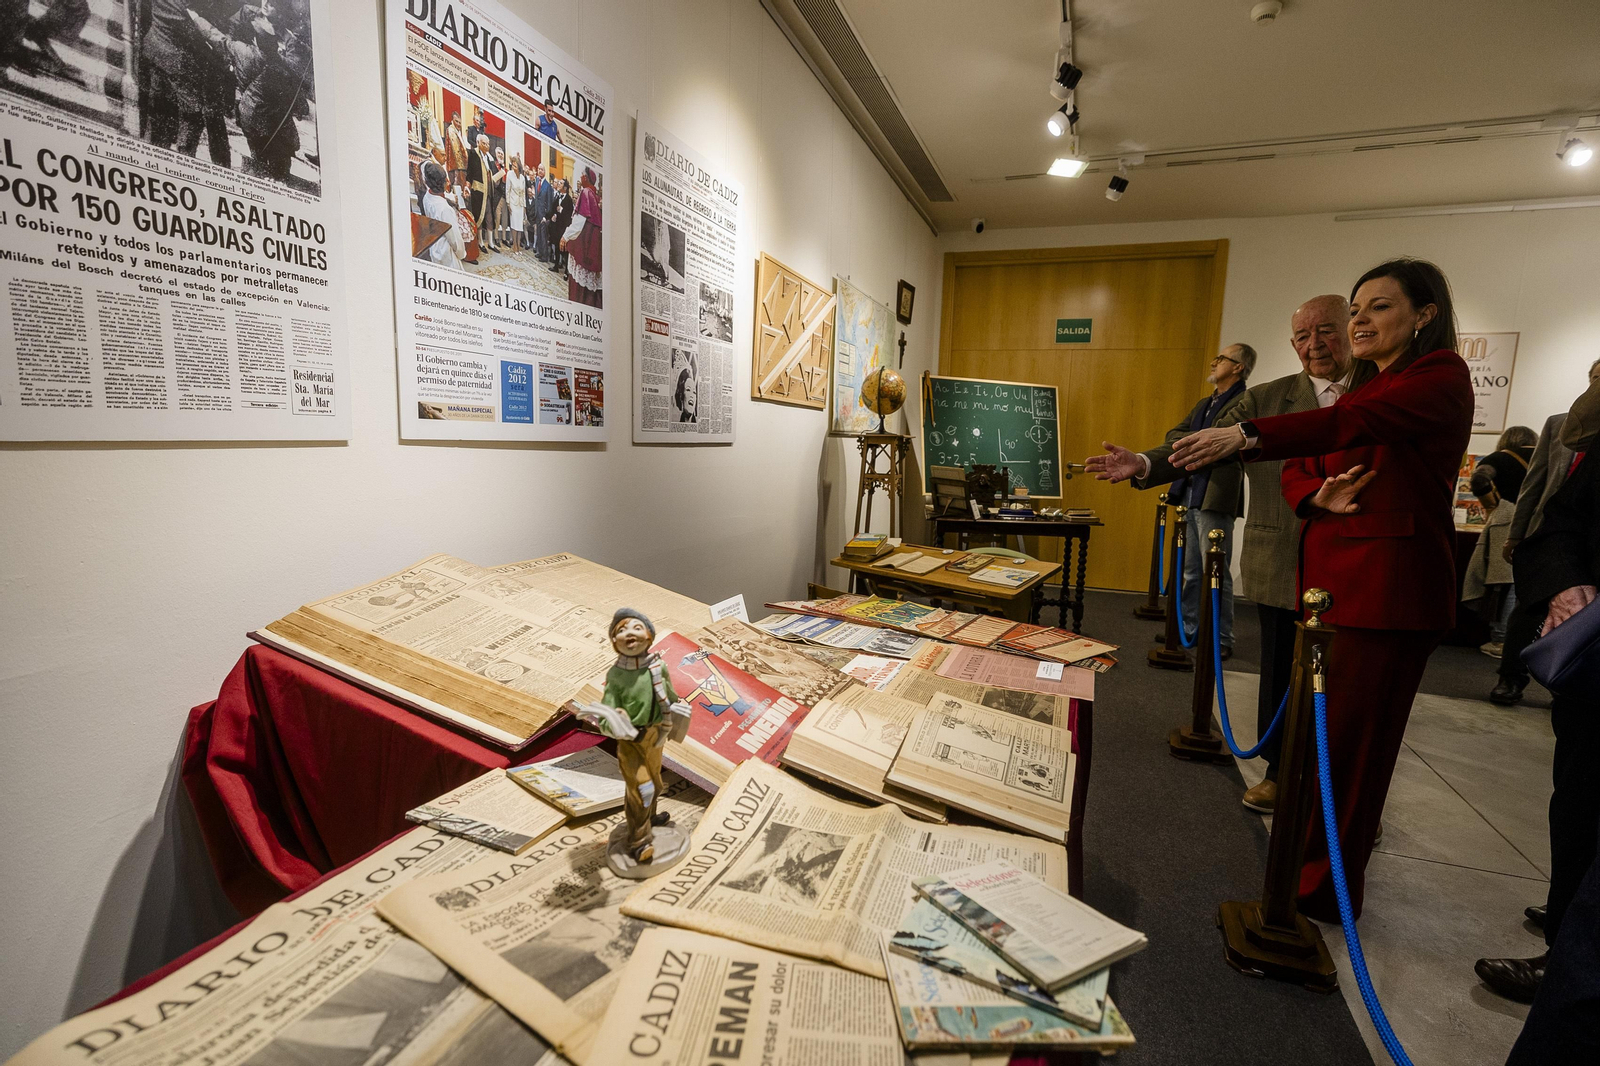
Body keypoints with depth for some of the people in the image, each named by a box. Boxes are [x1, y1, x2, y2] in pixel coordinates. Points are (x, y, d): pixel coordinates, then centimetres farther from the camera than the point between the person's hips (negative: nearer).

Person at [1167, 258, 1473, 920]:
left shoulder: (1441, 377, -5)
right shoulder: (1363, 390, 21)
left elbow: (1354, 424, -24)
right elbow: (1297, 469, 13)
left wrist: (1246, 436, -37)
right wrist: (1319, 496, -11)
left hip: (1389, 586, -8)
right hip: (1331, 578, 8)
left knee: (1349, 736, -3)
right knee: (1319, 725, 13)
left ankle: (1324, 890, 11)